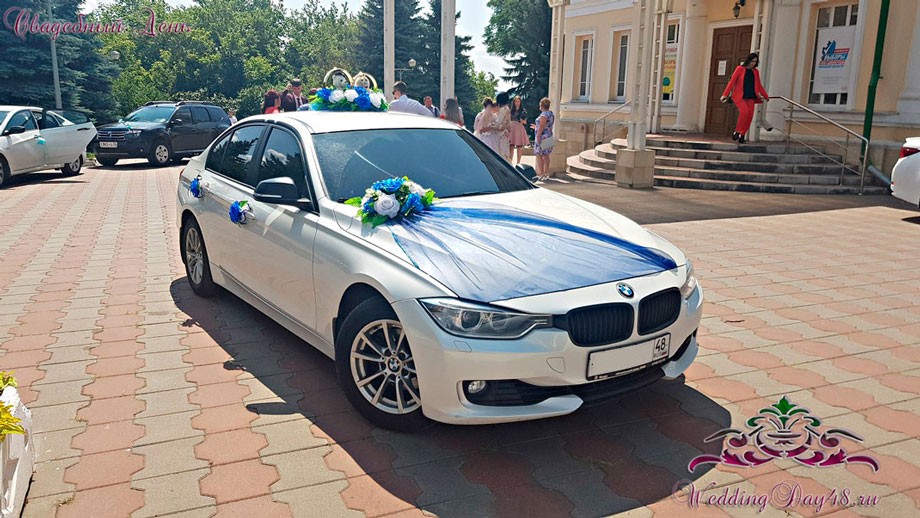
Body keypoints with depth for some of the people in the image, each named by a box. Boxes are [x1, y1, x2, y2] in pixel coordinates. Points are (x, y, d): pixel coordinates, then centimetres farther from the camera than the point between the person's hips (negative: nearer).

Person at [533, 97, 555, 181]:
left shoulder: (544, 114, -14)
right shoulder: (551, 114, 15)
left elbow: (542, 126, -20)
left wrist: (538, 136, -20)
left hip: (542, 136, -10)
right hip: (549, 136, 10)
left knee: (539, 155, -7)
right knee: (546, 155, 10)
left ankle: (541, 174, -9)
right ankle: (546, 173, 12)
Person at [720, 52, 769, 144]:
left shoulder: (755, 72, 14)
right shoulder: (740, 69, 1)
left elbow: (759, 85, 21)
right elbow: (732, 81, -5)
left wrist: (766, 96, 22)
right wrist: (725, 94, -13)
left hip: (750, 97, 5)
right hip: (739, 96, -5)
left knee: (750, 115, -10)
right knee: (744, 111, -26)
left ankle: (742, 135, 0)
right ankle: (737, 131, -12)